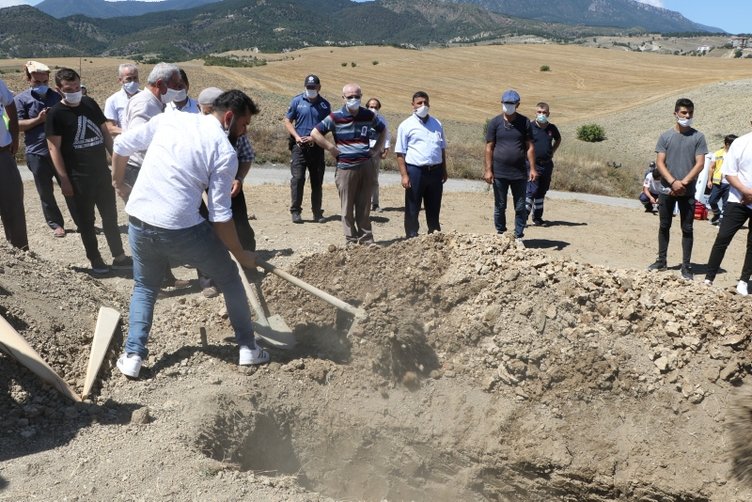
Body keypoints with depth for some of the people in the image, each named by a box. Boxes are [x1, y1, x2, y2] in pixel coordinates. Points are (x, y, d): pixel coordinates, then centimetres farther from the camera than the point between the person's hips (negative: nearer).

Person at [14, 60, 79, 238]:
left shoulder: (56, 96, 8)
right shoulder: (21, 99, -1)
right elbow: (18, 124, -7)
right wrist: (39, 119, -18)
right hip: (37, 153, -2)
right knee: (46, 193, 7)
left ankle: (81, 221, 14)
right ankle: (56, 224, 20)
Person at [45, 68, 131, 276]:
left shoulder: (90, 103, 6)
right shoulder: (56, 114, -9)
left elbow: (105, 133, 13)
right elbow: (54, 148, -10)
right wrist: (64, 179, -15)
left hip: (102, 171, 5)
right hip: (79, 177, -5)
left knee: (110, 216, 11)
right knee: (86, 220, 6)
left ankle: (119, 257, 20)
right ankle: (95, 261, 16)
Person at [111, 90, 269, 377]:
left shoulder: (168, 118, 7)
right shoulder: (225, 152, -6)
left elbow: (121, 145, 13)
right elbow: (219, 216, -8)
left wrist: (118, 181, 32)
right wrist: (241, 255, 4)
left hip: (138, 223, 5)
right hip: (181, 231, -4)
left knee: (144, 288, 28)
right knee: (229, 278, 19)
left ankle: (132, 356, 18)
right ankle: (247, 348, 24)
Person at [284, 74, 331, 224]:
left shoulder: (325, 105, 5)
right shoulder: (297, 101, 3)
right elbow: (287, 121, 5)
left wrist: (314, 138, -10)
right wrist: (297, 137, -10)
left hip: (317, 147, 2)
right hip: (299, 146, -1)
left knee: (317, 181, 6)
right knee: (297, 178, -7)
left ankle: (317, 213, 14)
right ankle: (295, 211, 1)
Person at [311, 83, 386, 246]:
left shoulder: (369, 115, 6)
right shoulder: (335, 117, -5)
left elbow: (383, 130, 23)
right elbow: (315, 133, -4)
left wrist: (377, 149, 11)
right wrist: (332, 149, -7)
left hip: (366, 165, 3)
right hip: (345, 167, -3)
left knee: (364, 206, 8)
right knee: (347, 207, 3)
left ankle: (366, 238, 16)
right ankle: (351, 240, 11)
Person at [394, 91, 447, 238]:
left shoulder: (436, 124, 13)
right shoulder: (406, 125, -2)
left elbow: (442, 149, 19)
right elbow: (400, 153, -6)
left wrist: (444, 170, 14)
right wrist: (404, 175, -14)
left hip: (435, 171, 5)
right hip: (415, 171, -4)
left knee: (434, 208, 13)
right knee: (412, 209, 2)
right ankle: (412, 238, 10)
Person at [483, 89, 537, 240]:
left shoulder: (524, 122, 3)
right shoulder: (495, 122, 1)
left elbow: (530, 147, 3)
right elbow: (489, 147, 0)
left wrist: (532, 168, -5)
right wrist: (488, 170, -6)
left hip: (520, 173, 1)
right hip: (499, 173, 0)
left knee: (520, 207, 5)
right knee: (500, 206, 8)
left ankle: (518, 236, 15)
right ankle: (500, 234, 21)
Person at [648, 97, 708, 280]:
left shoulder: (698, 137, 2)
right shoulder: (665, 136, 4)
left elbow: (700, 164, -4)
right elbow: (659, 163, -1)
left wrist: (684, 183, -15)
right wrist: (673, 182, -15)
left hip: (688, 191, -1)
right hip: (667, 189, 1)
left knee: (687, 229, 2)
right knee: (664, 226, 9)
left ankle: (686, 266, 8)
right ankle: (661, 261, 21)